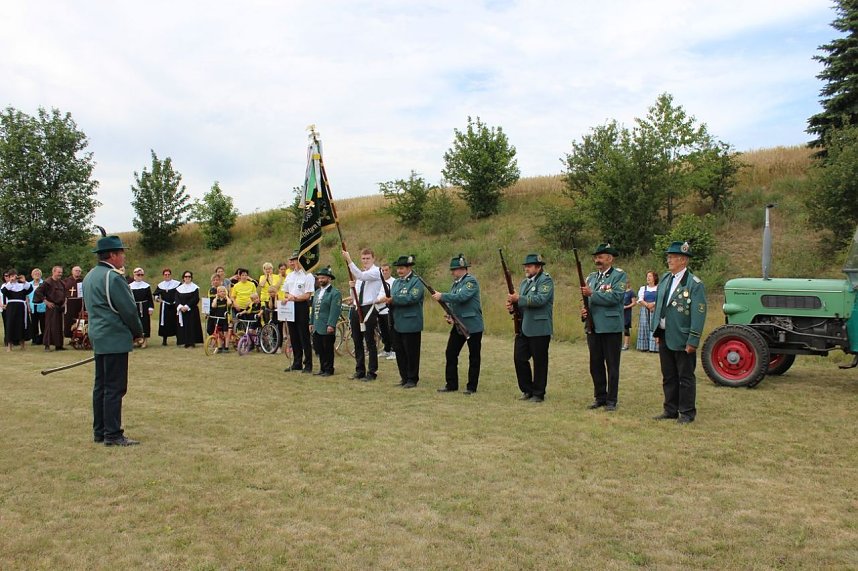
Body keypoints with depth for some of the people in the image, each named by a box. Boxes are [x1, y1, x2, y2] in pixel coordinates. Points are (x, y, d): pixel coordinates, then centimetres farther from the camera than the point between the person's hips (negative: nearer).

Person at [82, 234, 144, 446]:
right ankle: (113, 434, -2)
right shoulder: (113, 278, -16)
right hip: (115, 339, -10)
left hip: (98, 337, 10)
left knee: (100, 386, 13)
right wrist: (138, 332, 1)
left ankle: (99, 431, 20)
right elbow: (129, 309, -16)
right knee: (115, 388, -5)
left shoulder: (89, 276, 14)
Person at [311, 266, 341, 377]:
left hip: (327, 328, -7)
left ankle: (329, 370, 8)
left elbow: (334, 310, -15)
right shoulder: (317, 292, 18)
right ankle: (322, 368, 21)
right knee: (319, 349, 11)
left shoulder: (335, 293, -8)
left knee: (328, 350, 0)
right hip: (317, 328, 7)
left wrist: (331, 325, -21)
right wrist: (311, 323, 16)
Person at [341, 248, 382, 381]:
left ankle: (372, 372, 6)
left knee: (370, 342, -2)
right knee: (357, 342, 12)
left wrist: (349, 260, -27)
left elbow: (361, 275, -25)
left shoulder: (376, 271, -7)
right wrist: (352, 287, -2)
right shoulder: (359, 273, 17)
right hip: (356, 309, 8)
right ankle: (359, 371, 21)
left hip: (368, 309, -8)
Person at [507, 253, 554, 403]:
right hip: (523, 328, 8)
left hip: (539, 329, -8)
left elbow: (540, 299, -22)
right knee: (519, 358, 5)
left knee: (539, 362, 1)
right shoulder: (524, 282, 18)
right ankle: (527, 390, 19)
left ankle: (538, 393, 11)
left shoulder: (546, 280, -7)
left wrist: (518, 298, -20)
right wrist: (512, 306, 0)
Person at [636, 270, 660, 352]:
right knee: (644, 328, -1)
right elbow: (640, 300, 2)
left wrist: (653, 304, -18)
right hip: (645, 311, 3)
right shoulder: (643, 288, 14)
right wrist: (647, 305, -14)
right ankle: (644, 346, 1)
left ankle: (654, 347, -7)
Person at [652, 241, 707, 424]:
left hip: (682, 339, -7)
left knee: (685, 377, 4)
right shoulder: (665, 279, 9)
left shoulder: (695, 284, -12)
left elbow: (699, 314, -14)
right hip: (665, 337, 7)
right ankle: (671, 410, 25)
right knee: (668, 376, 14)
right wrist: (656, 331, 12)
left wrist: (693, 341, -17)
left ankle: (687, 412, 14)